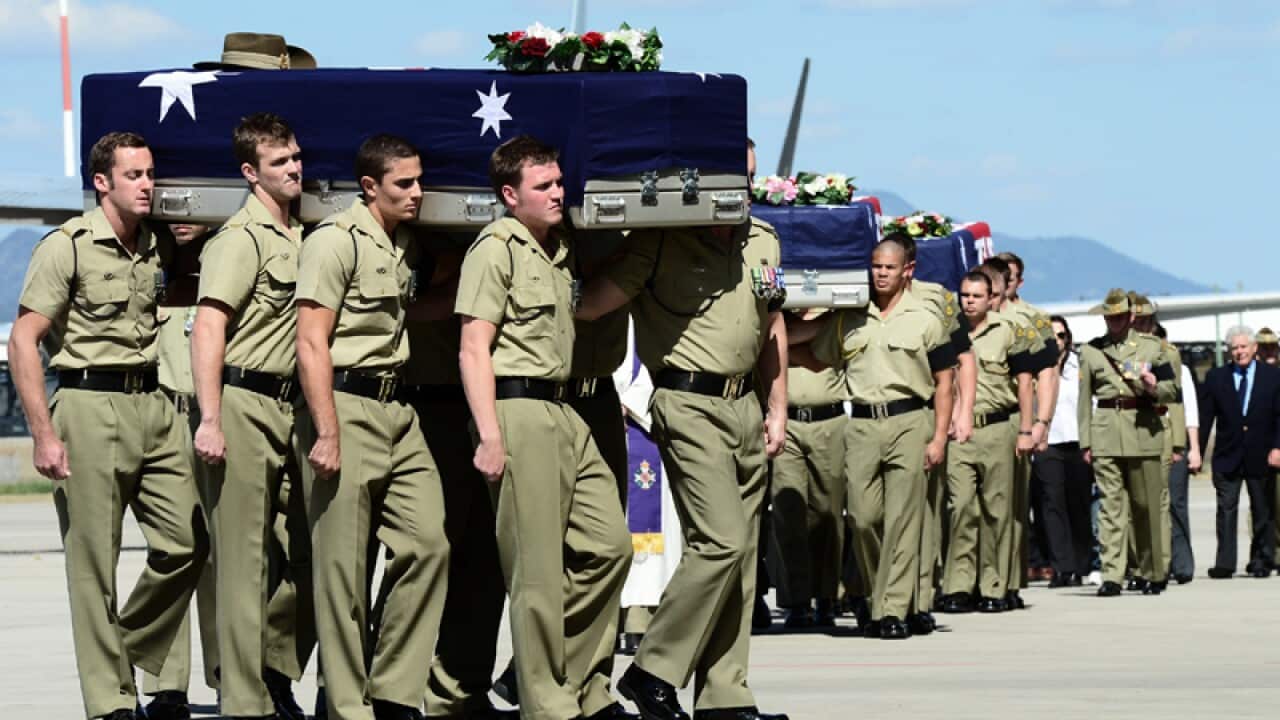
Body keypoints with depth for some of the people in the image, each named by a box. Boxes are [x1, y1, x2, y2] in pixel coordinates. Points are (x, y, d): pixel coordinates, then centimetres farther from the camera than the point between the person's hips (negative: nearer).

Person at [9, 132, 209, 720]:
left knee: (187, 543, 2)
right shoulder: (68, 246, -6)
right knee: (94, 563, -2)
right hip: (90, 408, -6)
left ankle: (130, 649, 24)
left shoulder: (156, 248, 12)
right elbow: (23, 341, -9)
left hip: (152, 406, 6)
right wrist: (44, 435, -16)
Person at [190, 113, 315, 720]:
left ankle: (276, 670, 25)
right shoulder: (242, 238, -8)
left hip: (289, 405, 8)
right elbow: (208, 330, -15)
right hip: (245, 404, -8)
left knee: (305, 553, 9)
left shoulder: (300, 237, 17)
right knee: (247, 558, -5)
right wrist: (210, 420, -23)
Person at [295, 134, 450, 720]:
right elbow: (311, 344, -13)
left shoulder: (404, 247, 16)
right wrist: (327, 434, -18)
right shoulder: (337, 241, -8)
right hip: (347, 407, -8)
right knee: (343, 566, -3)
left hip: (397, 409, 8)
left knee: (428, 543, 1)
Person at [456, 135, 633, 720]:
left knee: (609, 543, 7)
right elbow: (474, 349, -12)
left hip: (563, 410, 9)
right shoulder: (496, 248, -6)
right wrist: (489, 437, -19)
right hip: (518, 410, -9)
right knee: (539, 568, -5)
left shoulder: (561, 250, 18)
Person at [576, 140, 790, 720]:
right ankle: (652, 673, -5)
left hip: (744, 405, 7)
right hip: (690, 405, -7)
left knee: (742, 550, 6)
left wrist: (778, 410, 20)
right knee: (721, 542, -16)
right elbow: (590, 304, -13)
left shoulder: (762, 241, 14)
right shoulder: (661, 243, -8)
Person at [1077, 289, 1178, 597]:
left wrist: (1155, 388, -9)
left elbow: (1172, 389, 15)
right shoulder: (1091, 350, 12)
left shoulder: (1151, 347, 12)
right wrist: (1085, 442, 6)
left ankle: (1153, 574, 13)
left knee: (1147, 507, 2)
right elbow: (1084, 399, 13)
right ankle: (1111, 576, -10)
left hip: (1143, 430, 0)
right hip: (1105, 433, 0)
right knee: (1110, 505, -7)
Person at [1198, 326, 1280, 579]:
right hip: (1228, 454, 0)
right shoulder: (1216, 377, 5)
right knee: (1226, 509, -7)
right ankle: (1224, 564, -9)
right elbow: (1205, 418, 4)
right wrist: (1196, 451, -1)